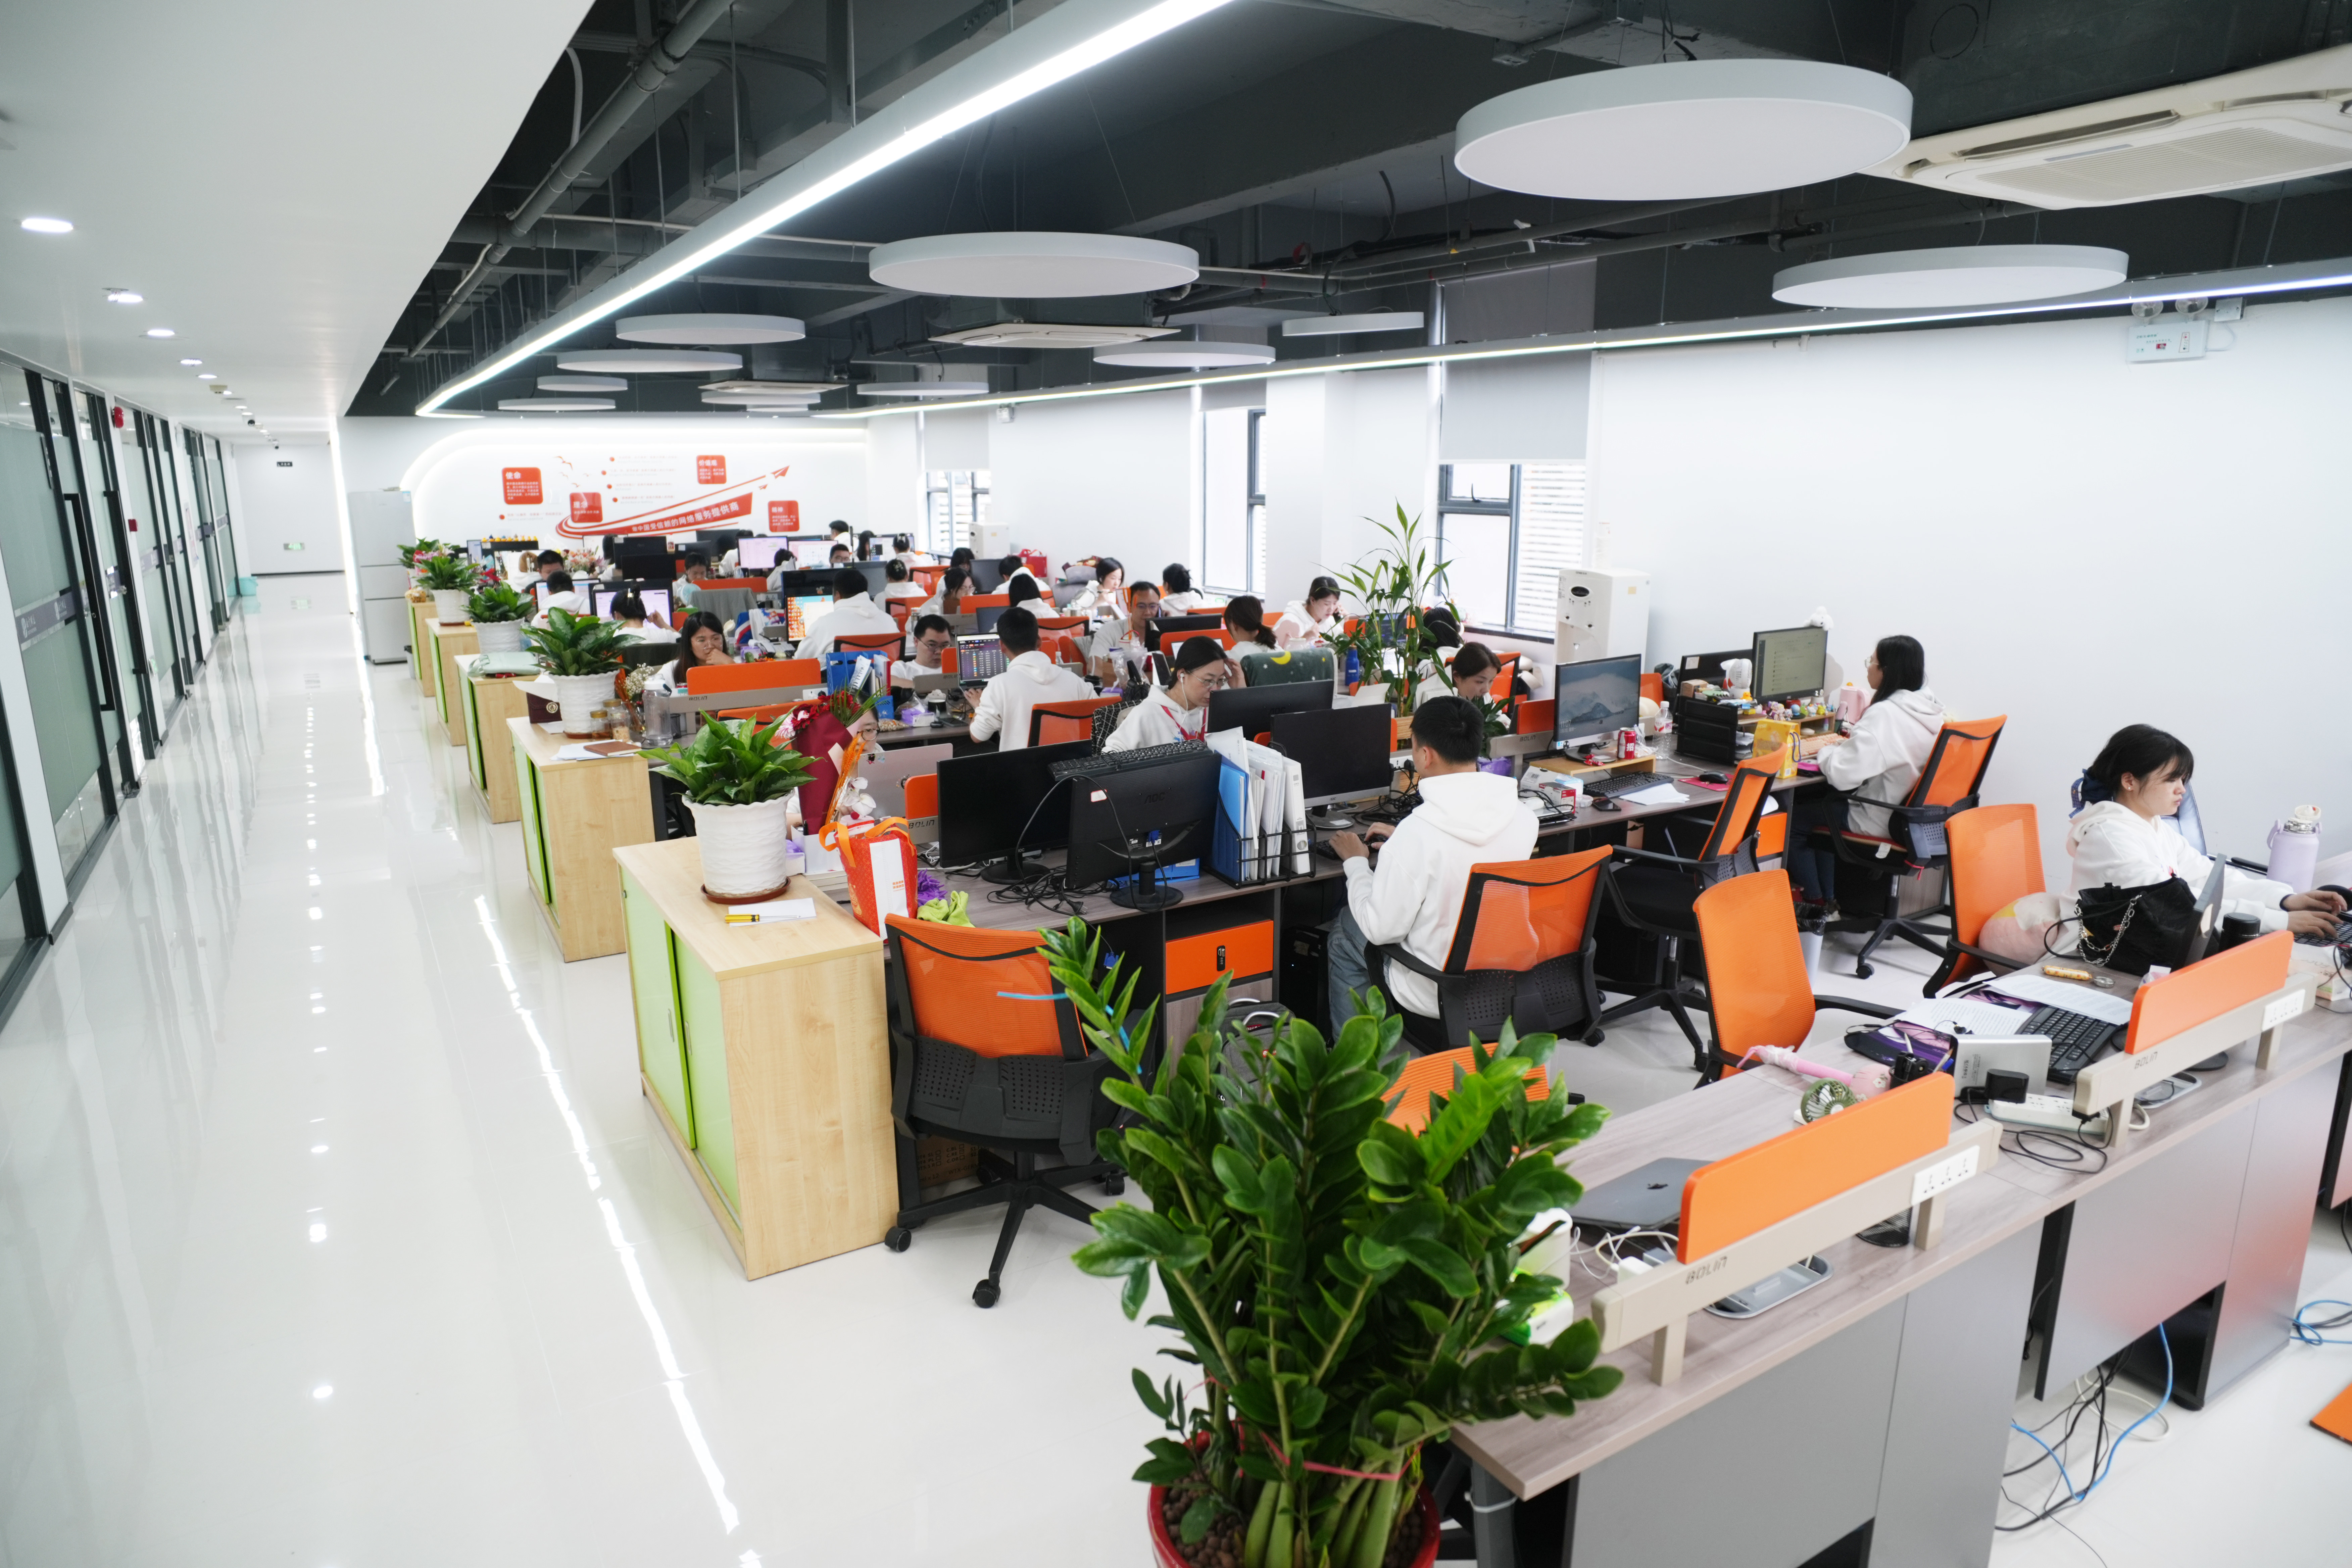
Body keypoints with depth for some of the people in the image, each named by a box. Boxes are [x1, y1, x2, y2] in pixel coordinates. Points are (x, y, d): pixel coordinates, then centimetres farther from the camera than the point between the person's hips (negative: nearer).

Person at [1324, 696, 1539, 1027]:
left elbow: (1380, 930, -18)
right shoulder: (1523, 816, -11)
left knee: (1343, 935, 22)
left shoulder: (1417, 833, -29)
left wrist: (1356, 863, -3)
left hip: (1437, 997, -6)